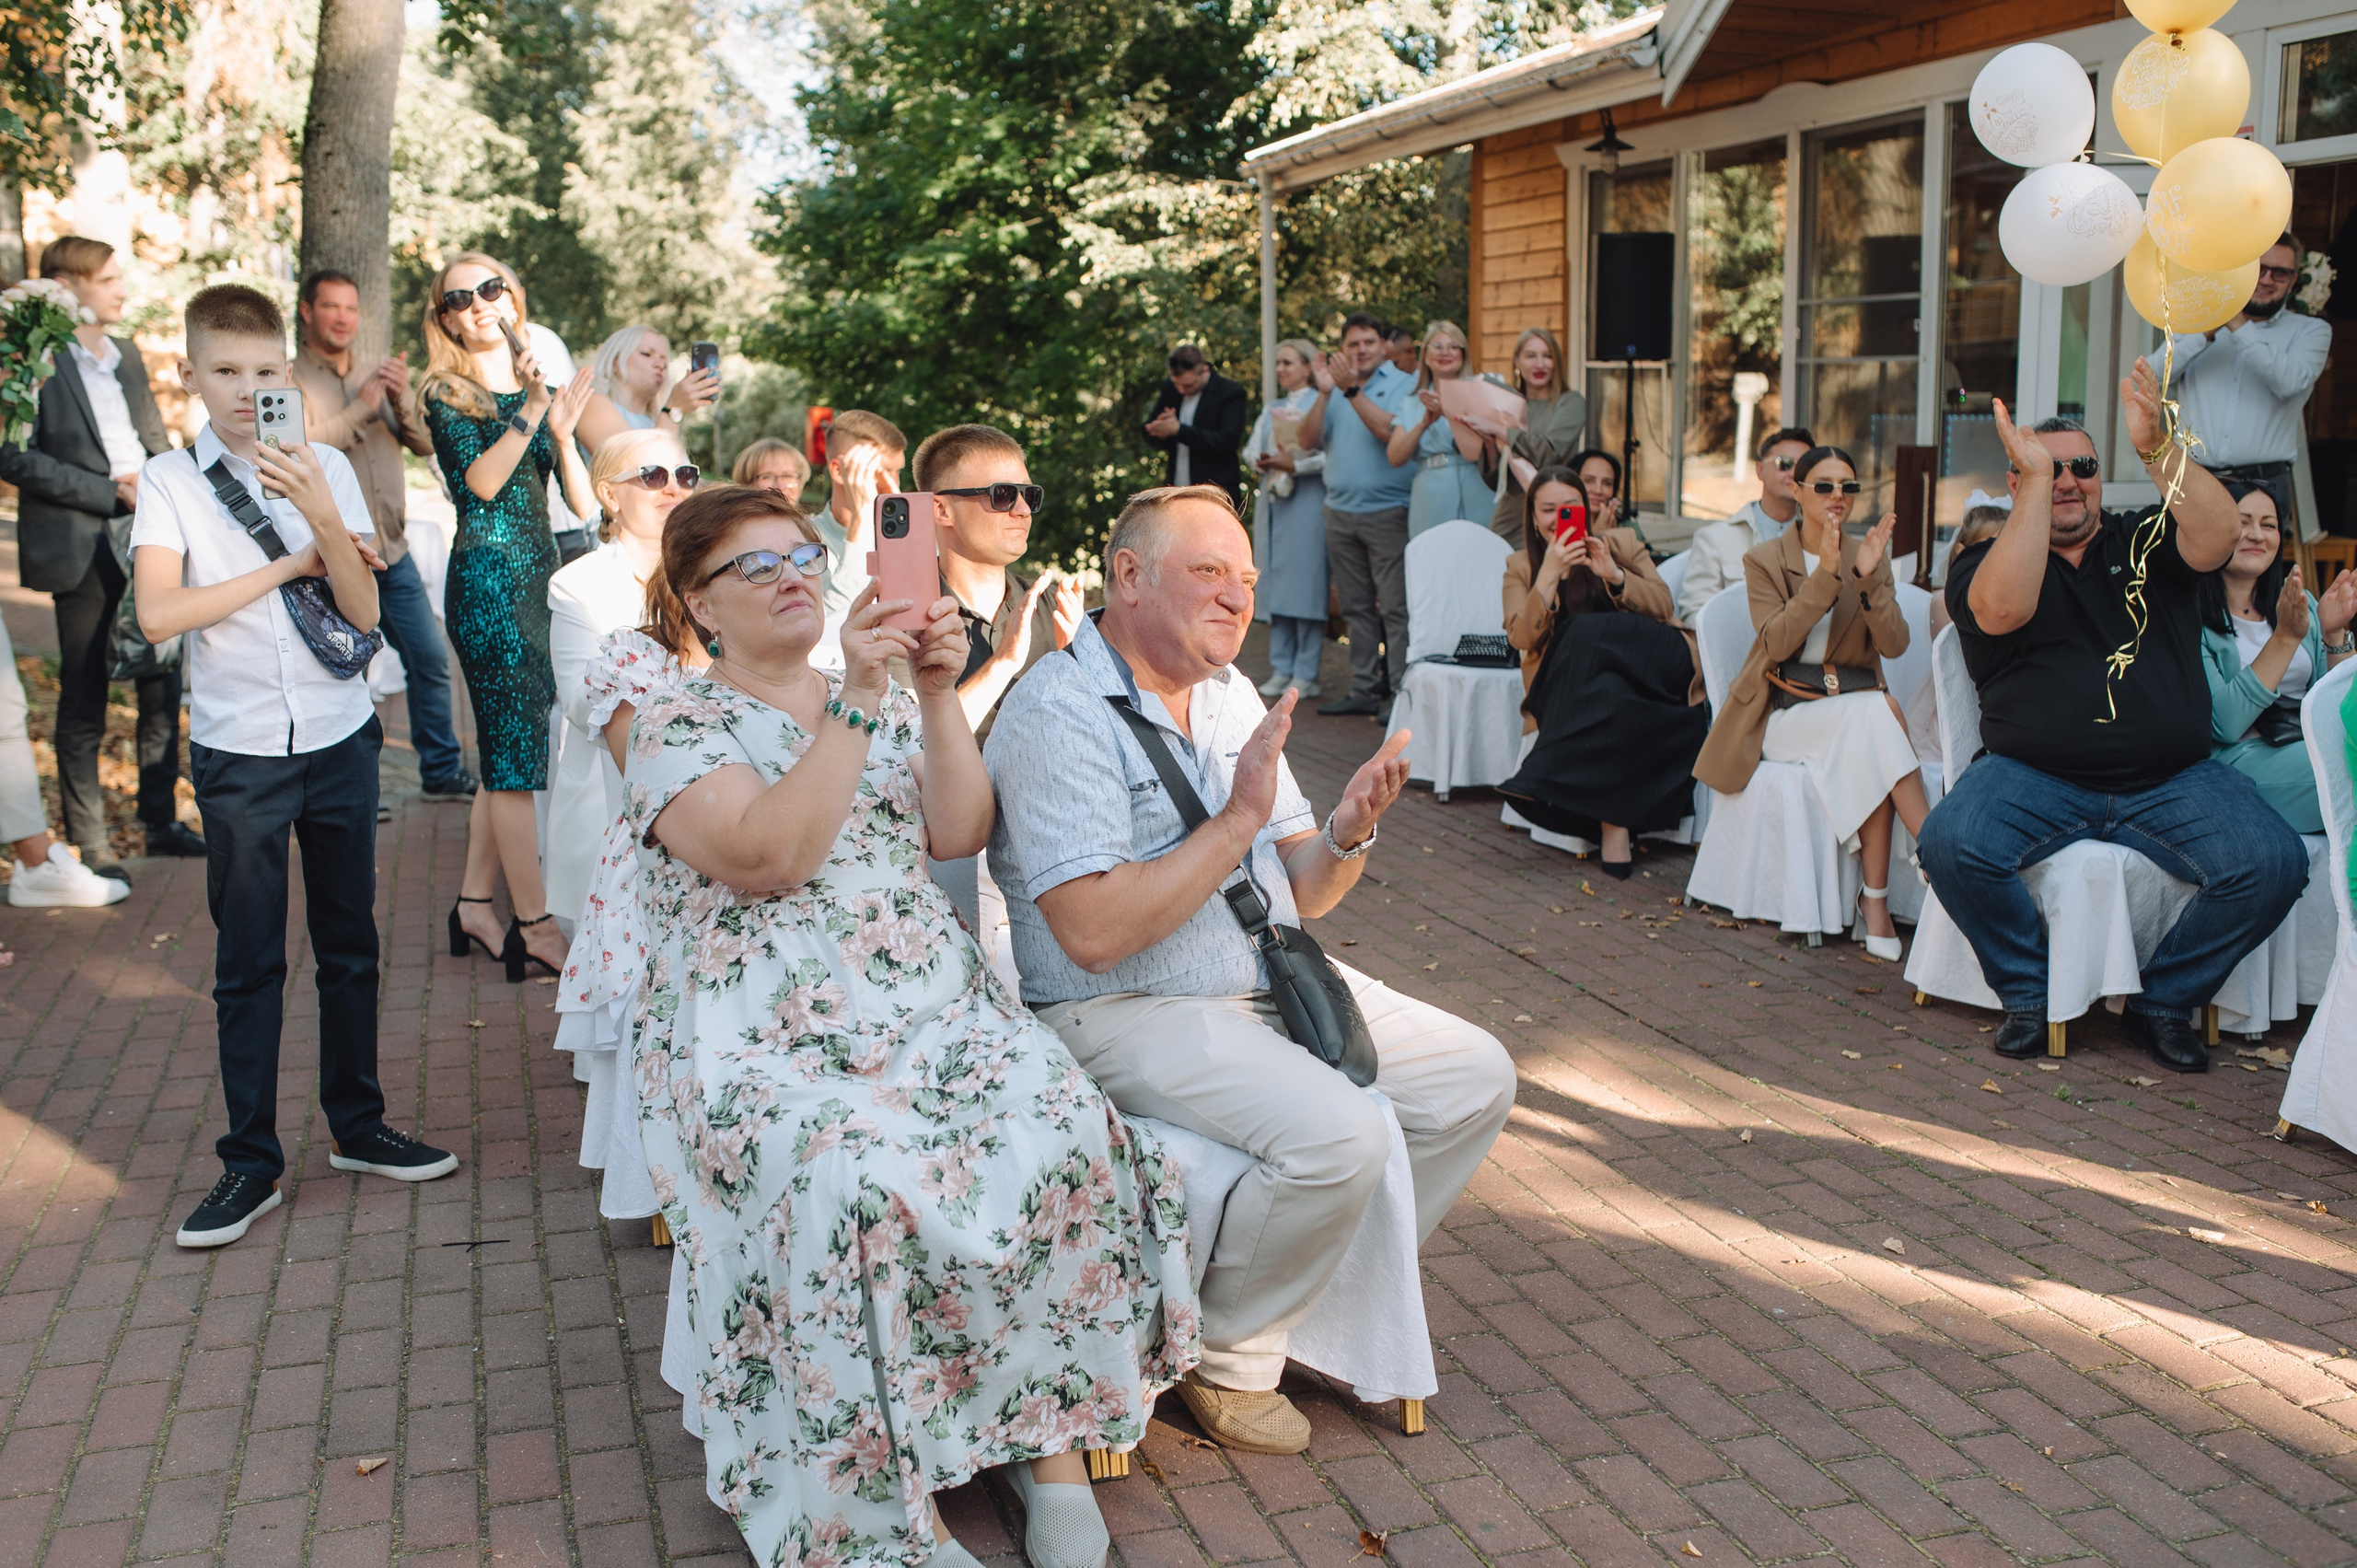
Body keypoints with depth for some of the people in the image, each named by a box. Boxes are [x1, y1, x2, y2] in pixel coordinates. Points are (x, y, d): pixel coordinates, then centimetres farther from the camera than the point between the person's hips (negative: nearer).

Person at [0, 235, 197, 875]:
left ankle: (161, 820, 22)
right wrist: (111, 489, -16)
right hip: (83, 546, -6)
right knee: (84, 700, 3)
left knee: (163, 685, 10)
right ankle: (87, 843, 11)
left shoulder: (126, 354, 14)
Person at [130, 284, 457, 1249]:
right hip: (237, 754, -2)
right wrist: (290, 564, -13)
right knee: (247, 962, 4)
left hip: (339, 741, 2)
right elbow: (158, 614, -16)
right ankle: (251, 1164, 15)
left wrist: (323, 519, -23)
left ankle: (358, 1126, 28)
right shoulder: (170, 482, -3)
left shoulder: (327, 470, 0)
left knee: (349, 944, 12)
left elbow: (363, 610, -7)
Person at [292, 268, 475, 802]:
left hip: (392, 551, 6)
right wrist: (363, 409, -16)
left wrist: (402, 401, -12)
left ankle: (442, 771, 20)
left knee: (430, 660, 9)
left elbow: (427, 443, 6)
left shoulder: (377, 376, 15)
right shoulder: (290, 382, -3)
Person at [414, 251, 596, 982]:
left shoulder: (540, 386, 15)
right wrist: (531, 414, -22)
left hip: (541, 577, 6)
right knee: (515, 753, -7)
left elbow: (585, 502, 6)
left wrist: (562, 432, -10)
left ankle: (474, 903, 18)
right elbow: (481, 482, -15)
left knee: (506, 753, 9)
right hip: (487, 581, -6)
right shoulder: (446, 394, 1)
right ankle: (533, 924, -4)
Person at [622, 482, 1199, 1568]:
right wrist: (858, 701, -17)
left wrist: (939, 697, -8)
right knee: (859, 1191, -35)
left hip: (936, 1008, 4)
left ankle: (1050, 1435, -10)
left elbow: (960, 835, 5)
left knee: (1068, 1139, -25)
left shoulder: (887, 702, 19)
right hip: (765, 1041, -4)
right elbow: (764, 858, -15)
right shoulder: (675, 727, 3)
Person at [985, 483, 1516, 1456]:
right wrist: (1238, 821, -23)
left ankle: (1346, 1294, 17)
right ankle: (1227, 1357, -2)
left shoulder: (1230, 695, 11)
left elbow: (1298, 893, 12)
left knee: (1477, 1077, 2)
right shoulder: (1061, 711, -16)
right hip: (1127, 1014, -9)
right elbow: (1093, 933, -27)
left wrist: (1346, 836, -11)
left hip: (1274, 985, 9)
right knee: (1338, 1134, -28)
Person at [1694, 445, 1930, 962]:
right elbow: (1778, 643, -13)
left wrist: (1868, 577, -18)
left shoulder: (1871, 556, 10)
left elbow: (1894, 644, -4)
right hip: (1784, 711, -2)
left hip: (1855, 704, 3)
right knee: (1878, 711, -32)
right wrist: (1824, 574, -21)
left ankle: (1876, 899, -31)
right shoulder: (1764, 560, 4)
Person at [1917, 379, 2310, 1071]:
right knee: (1952, 843, -30)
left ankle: (2164, 1000, 2)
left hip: (2173, 779, 2)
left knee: (2272, 863, -21)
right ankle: (2029, 994, -5)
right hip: (2034, 777, -2)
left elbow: (2220, 535, -9)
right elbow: (2004, 610, -18)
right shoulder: (1983, 566, 7)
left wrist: (2156, 447, -22)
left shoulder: (2147, 543, 13)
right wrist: (2034, 481, -19)